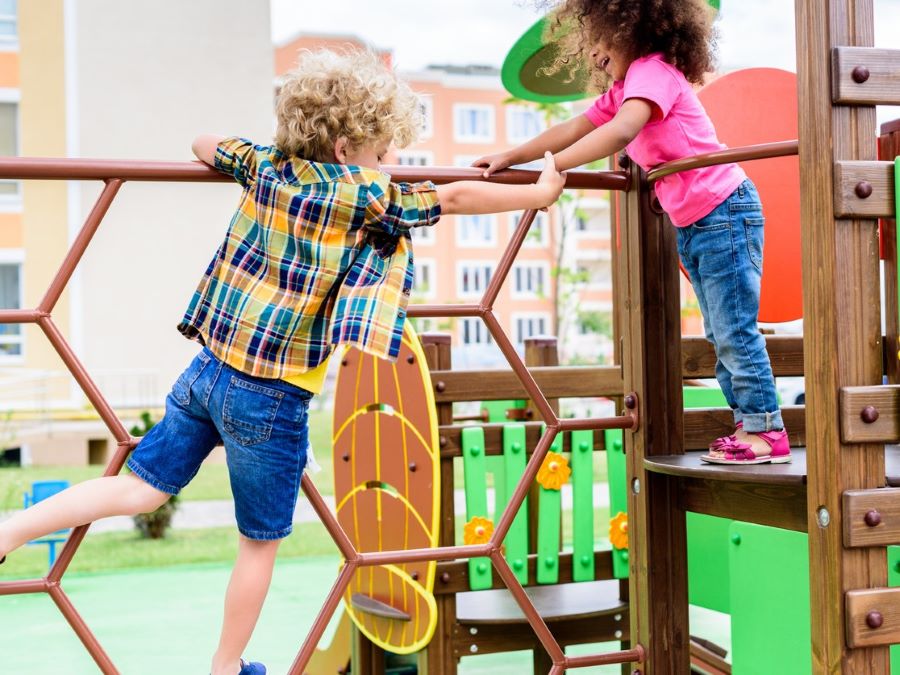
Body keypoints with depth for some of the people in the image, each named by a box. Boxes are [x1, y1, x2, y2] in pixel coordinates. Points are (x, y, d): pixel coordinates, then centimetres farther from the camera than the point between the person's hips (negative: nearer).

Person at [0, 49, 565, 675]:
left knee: (139, 488, 14)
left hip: (208, 369, 6)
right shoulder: (362, 193, -11)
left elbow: (205, 145, 23)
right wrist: (540, 193, 7)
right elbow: (454, 196, -5)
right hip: (272, 397, -6)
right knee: (261, 542, 12)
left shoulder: (265, 164, 5)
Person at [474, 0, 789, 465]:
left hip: (725, 212, -10)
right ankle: (749, 425, 18)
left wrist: (553, 167, -32)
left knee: (734, 330, -8)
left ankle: (767, 431, -2)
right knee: (722, 335, 12)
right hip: (690, 226, 10)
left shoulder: (653, 69, -15)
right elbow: (573, 130, 17)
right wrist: (510, 157, 11)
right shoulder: (620, 89, 16)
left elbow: (621, 132, -32)